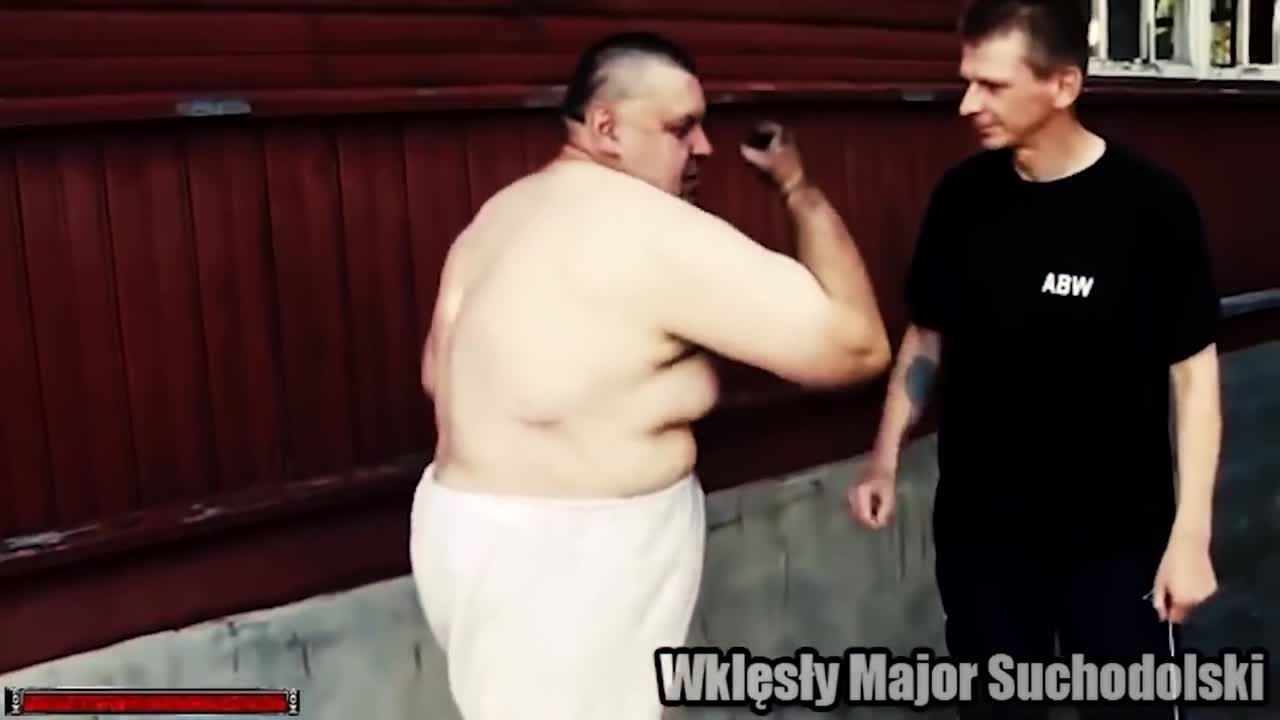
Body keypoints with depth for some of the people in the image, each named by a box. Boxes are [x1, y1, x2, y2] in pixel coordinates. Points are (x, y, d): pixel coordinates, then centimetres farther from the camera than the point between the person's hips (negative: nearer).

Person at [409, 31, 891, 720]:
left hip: (497, 532, 10)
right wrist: (800, 190, -6)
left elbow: (440, 372, 18)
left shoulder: (505, 214, 8)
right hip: (553, 559, -10)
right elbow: (857, 346, -18)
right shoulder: (651, 231, -20)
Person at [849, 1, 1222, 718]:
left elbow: (1193, 367, -8)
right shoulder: (962, 195, -2)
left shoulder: (1151, 202, -13)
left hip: (1117, 535, -3)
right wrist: (885, 459, 1)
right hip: (978, 530, 3)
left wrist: (1191, 530, -11)